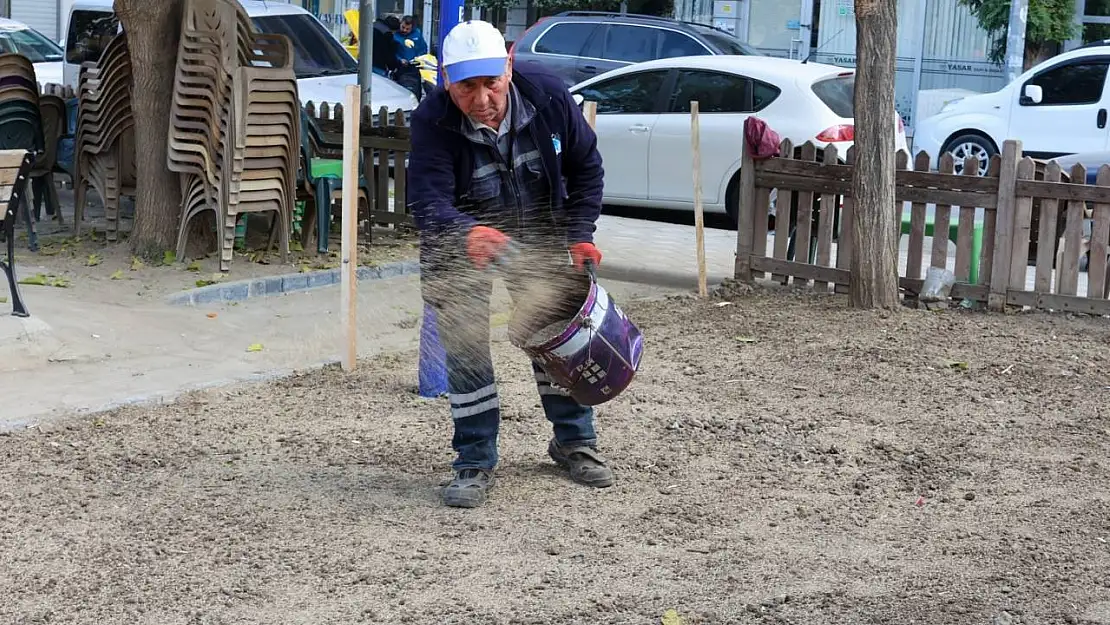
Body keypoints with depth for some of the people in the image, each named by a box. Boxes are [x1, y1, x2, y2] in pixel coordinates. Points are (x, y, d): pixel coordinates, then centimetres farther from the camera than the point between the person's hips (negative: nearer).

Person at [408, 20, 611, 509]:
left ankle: (574, 442, 27)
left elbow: (586, 166, -7)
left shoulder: (548, 96, -23)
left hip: (538, 234, 2)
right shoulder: (432, 121, -31)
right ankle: (475, 463, 5)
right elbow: (429, 201, -40)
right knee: (465, 344, -6)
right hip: (459, 236, -2)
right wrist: (468, 235, -61)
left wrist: (580, 235, -14)